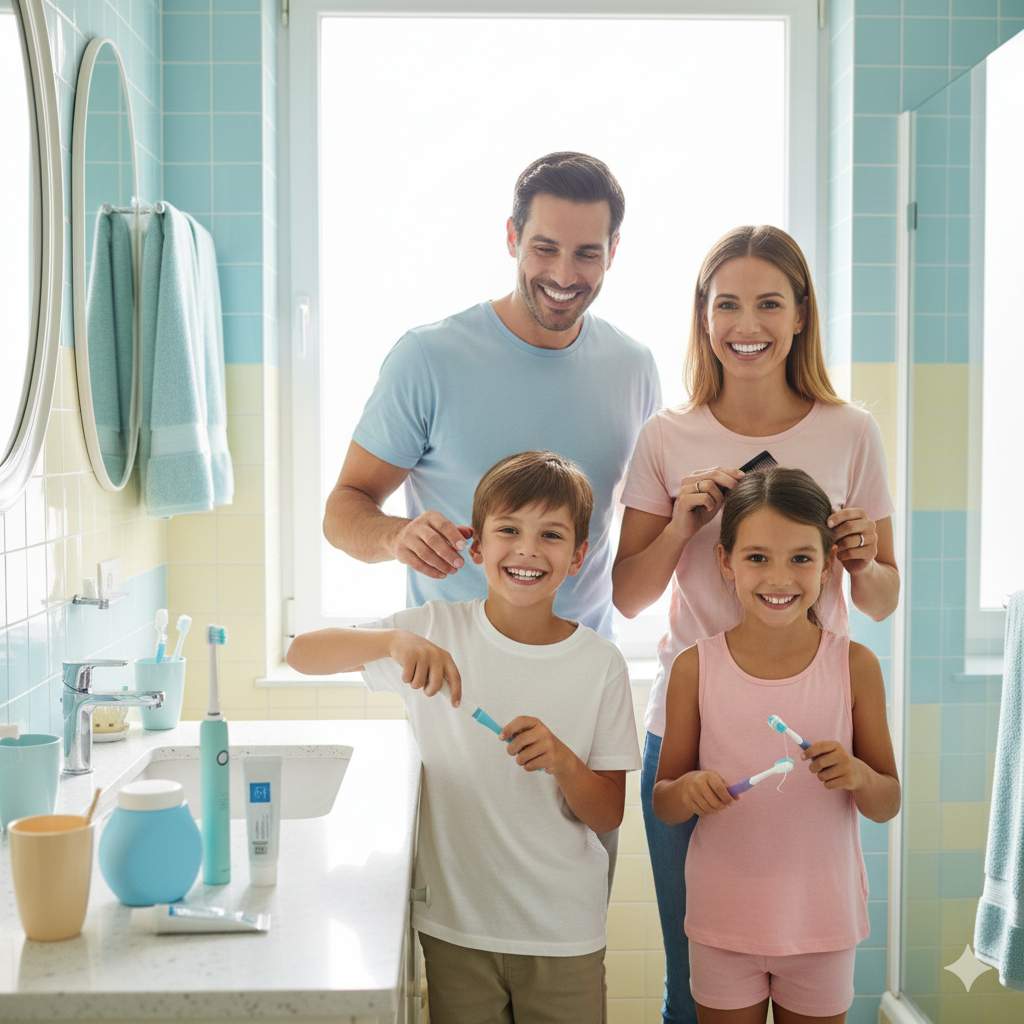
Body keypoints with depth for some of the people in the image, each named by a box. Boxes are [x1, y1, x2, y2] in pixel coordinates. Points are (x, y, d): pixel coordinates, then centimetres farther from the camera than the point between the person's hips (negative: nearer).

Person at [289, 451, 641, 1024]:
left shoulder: (600, 663, -6)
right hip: (456, 924, 0)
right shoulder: (437, 630, -5)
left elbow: (608, 816, -3)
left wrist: (562, 762, -23)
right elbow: (301, 654, -13)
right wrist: (394, 640, -29)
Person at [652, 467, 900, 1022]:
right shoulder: (696, 667, -8)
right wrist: (687, 790, -22)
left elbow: (889, 804, 0)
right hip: (722, 921, 0)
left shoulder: (856, 665, -7)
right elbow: (663, 803, 0)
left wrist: (859, 776, -21)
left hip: (822, 918, 0)